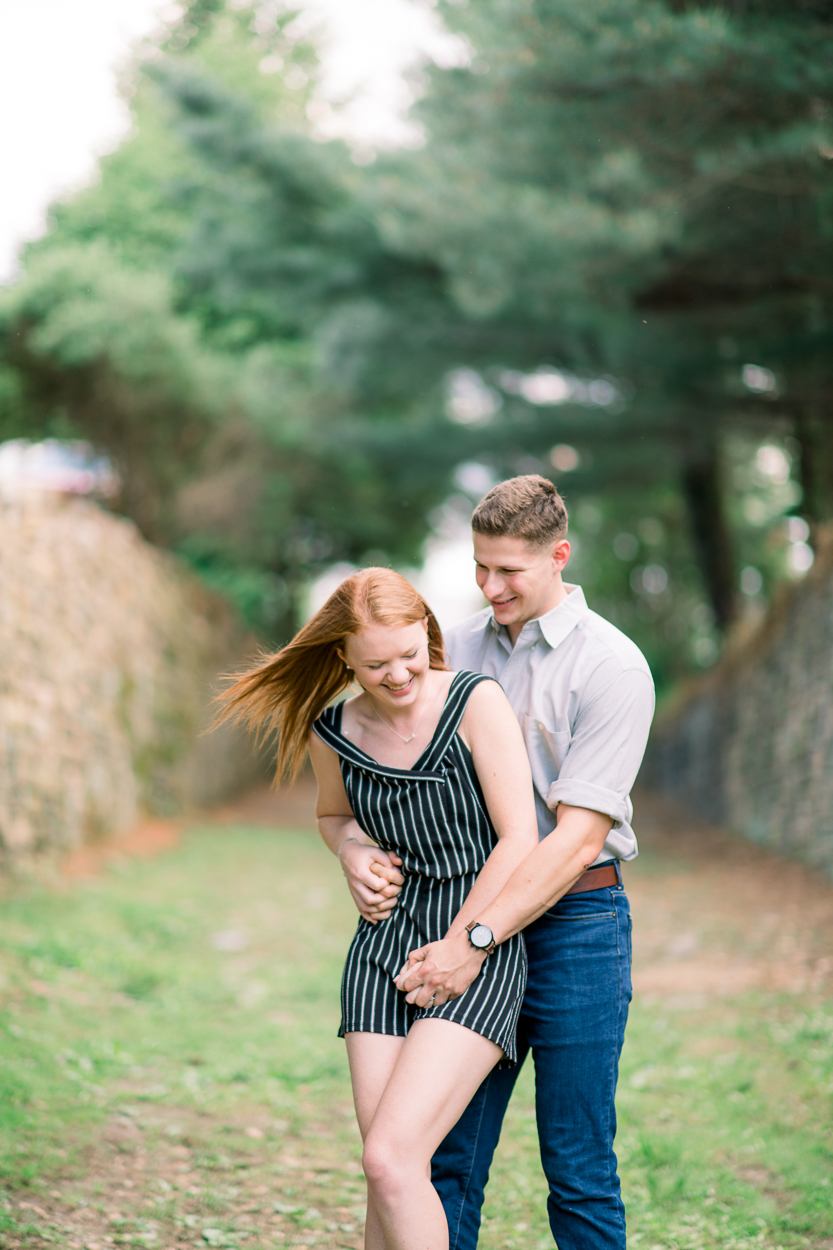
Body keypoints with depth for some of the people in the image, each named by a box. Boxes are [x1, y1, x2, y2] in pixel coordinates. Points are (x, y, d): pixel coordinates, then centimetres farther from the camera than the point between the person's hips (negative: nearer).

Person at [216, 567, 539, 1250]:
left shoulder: (477, 703, -10)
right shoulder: (334, 733, 4)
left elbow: (519, 842, -11)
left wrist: (457, 949, -10)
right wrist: (354, 851, 3)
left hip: (480, 946, -4)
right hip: (382, 947, 5)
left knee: (392, 1159, -19)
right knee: (388, 1174, 2)